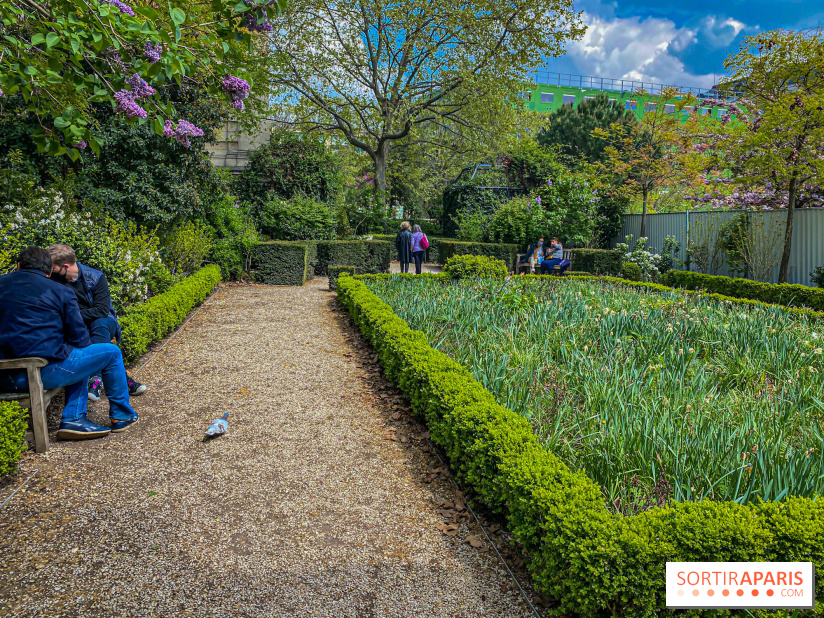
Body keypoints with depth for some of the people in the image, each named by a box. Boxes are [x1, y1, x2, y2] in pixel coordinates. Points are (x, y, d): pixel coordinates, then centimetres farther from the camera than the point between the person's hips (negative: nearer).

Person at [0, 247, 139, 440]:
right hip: (45, 373, -7)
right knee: (112, 353, 11)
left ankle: (73, 418, 14)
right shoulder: (61, 292, -3)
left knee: (80, 356, 29)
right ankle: (121, 416, 22)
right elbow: (79, 339, -2)